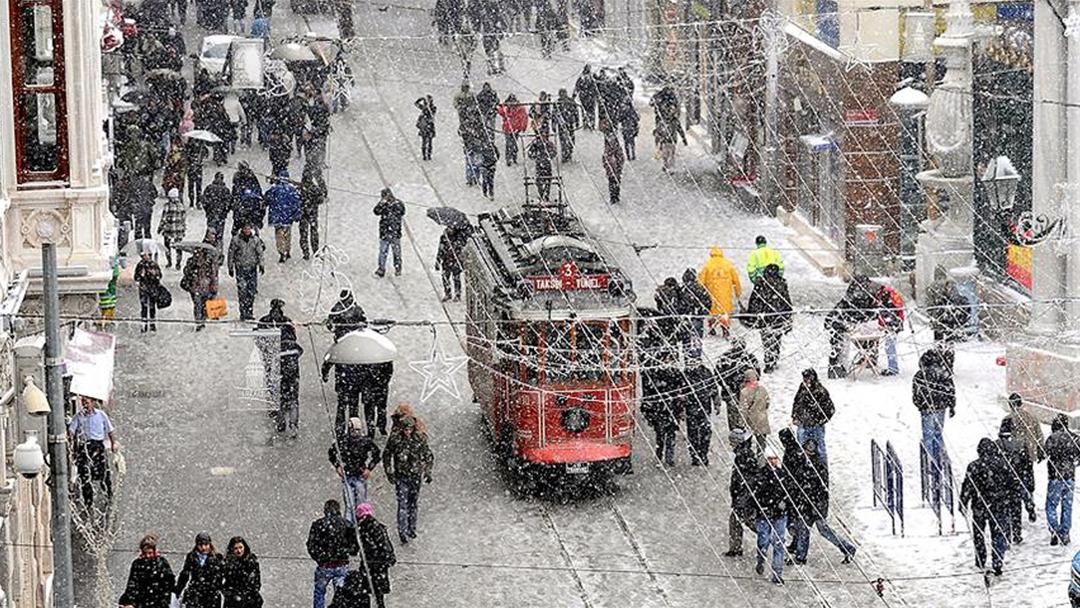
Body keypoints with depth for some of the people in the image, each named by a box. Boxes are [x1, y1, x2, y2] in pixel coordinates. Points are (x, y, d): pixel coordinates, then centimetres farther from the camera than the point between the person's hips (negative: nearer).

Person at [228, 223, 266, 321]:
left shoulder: (256, 240, 6)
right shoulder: (236, 240, -1)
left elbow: (260, 253, 8)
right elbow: (231, 255, 3)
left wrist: (261, 265, -3)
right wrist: (230, 268, 2)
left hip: (252, 269, 3)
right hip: (240, 269, -2)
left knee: (252, 292, 3)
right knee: (242, 292, -9)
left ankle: (249, 312, 14)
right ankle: (243, 313, -6)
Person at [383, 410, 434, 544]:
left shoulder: (420, 439, -5)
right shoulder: (395, 439, -8)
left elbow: (429, 456, 7)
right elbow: (386, 456, 4)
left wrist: (427, 472, 0)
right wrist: (389, 473, -1)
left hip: (416, 476, 2)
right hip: (401, 477, -2)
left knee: (414, 503, 11)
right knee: (403, 504, -9)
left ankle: (412, 528, 26)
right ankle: (402, 532, -7)